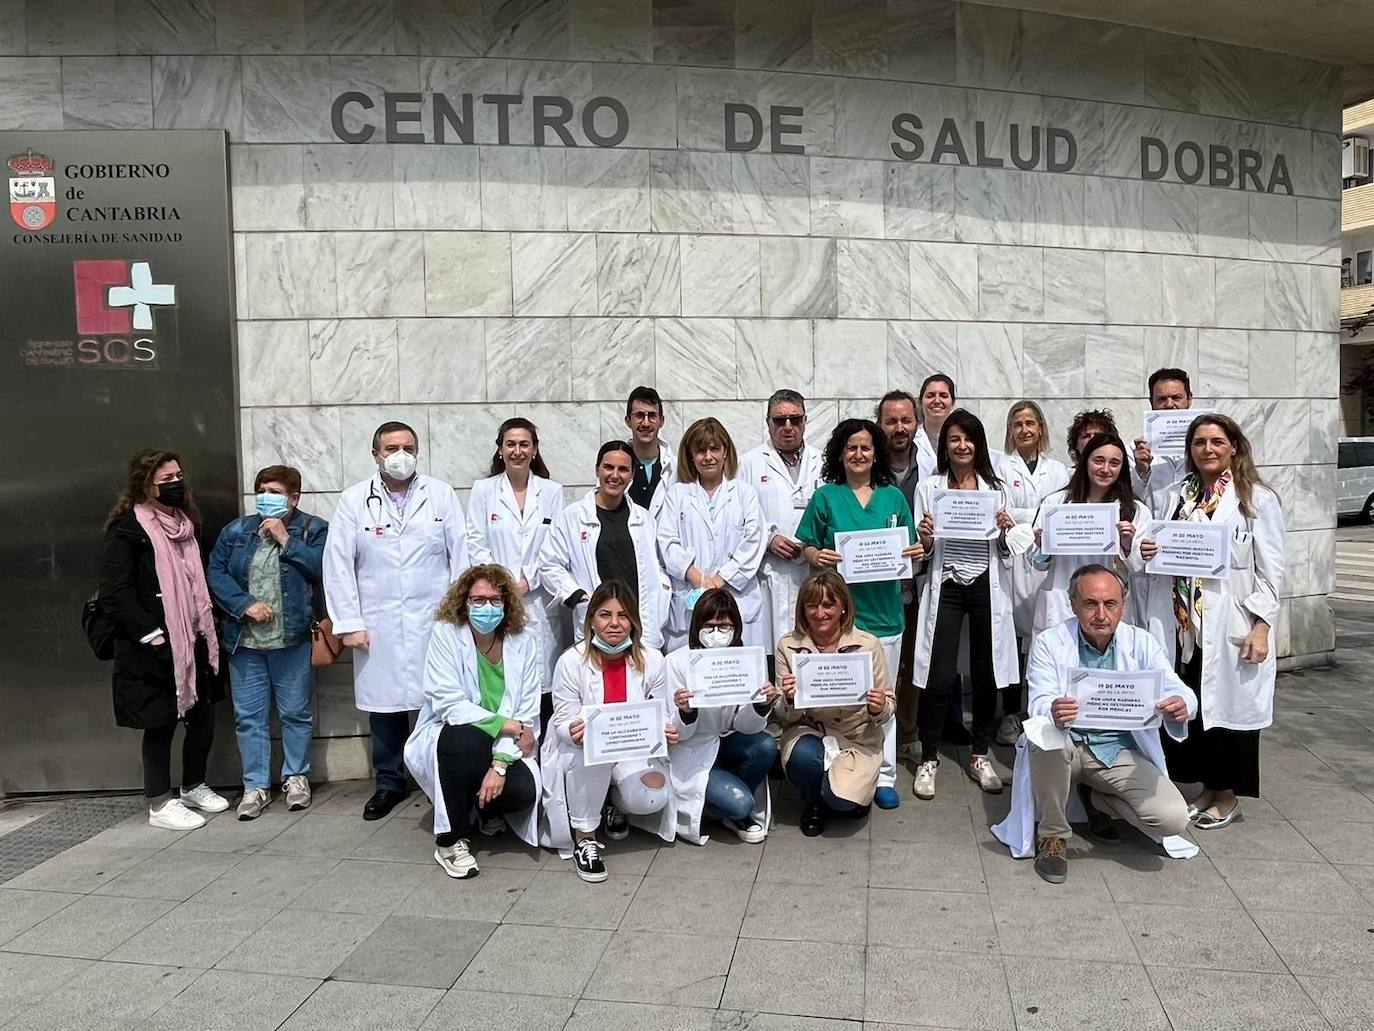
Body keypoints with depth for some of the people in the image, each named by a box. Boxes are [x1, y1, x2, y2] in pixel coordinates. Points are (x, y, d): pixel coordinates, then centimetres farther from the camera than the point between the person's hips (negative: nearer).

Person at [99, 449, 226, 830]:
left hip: (194, 641, 7)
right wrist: (150, 635, -19)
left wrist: (207, 626, 13)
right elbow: (115, 594, -16)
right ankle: (160, 803, 17)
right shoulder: (126, 529, -11)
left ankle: (194, 786, 32)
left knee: (203, 714, 12)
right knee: (161, 722, 3)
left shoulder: (184, 524, 13)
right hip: (155, 649, -7)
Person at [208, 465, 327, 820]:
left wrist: (285, 539, -13)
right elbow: (216, 573, 3)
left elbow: (322, 568, -14)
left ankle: (296, 776, 24)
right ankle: (256, 785, 18)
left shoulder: (314, 529, 1)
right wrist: (245, 604, -11)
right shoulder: (236, 531, 9)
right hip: (245, 640, 3)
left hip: (293, 639, -3)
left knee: (297, 713, 7)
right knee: (249, 716, 7)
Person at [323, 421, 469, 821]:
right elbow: (338, 565, 2)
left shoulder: (442, 495, 4)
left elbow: (461, 554, 2)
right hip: (378, 625, 1)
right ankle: (389, 783, 25)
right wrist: (349, 623, -3)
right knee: (385, 703, 8)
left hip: (436, 621, -1)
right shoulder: (353, 501, 4)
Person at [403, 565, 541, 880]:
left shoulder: (524, 642, -6)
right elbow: (450, 704, -19)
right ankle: (451, 841, -16)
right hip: (444, 740, -2)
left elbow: (526, 715, -11)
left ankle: (486, 809, 14)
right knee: (465, 737, -37)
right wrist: (507, 725, -23)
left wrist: (500, 764, -24)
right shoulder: (445, 634, -12)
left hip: (504, 747, 2)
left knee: (524, 792, -27)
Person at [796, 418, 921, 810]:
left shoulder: (893, 497, 10)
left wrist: (916, 554, -6)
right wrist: (817, 557, -17)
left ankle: (884, 777, 19)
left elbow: (907, 549, 15)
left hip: (883, 610, 2)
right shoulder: (826, 497, 4)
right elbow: (808, 546, 4)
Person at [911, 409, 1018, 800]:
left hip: (987, 587, 2)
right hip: (946, 587, -2)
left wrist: (1006, 533, -9)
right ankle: (928, 759, 12)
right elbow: (922, 551, 4)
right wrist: (925, 541, -17)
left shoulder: (996, 487, 8)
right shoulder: (929, 488, 3)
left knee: (986, 675, 7)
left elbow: (1006, 552, 11)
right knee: (940, 678, -5)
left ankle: (980, 756, 24)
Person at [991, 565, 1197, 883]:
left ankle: (1096, 800, 15)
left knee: (1173, 819, -20)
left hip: (1120, 752, 2)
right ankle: (1053, 836, -11)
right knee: (1046, 737, -37)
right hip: (1066, 746, -2)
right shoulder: (1049, 642, -10)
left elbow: (1177, 690, -13)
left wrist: (1180, 705, -39)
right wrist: (1053, 711, -47)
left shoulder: (1141, 643, -3)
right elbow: (1040, 702, -21)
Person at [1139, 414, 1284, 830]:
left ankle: (1227, 797, 21)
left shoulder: (1257, 499, -3)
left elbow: (1271, 570, -6)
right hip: (1181, 623, 4)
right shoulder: (1176, 496, 10)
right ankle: (1206, 788, 26)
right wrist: (1148, 552, -5)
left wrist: (1261, 627, -13)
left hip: (1230, 623, -4)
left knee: (1228, 706, 5)